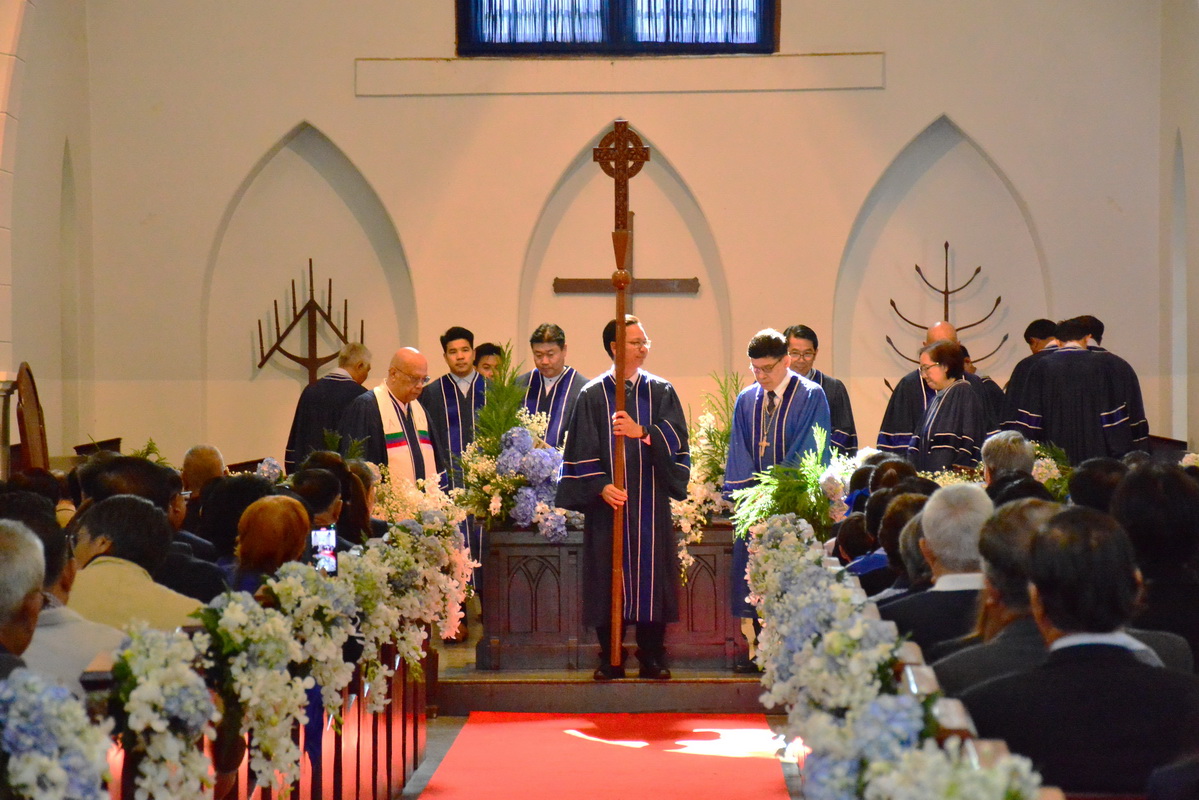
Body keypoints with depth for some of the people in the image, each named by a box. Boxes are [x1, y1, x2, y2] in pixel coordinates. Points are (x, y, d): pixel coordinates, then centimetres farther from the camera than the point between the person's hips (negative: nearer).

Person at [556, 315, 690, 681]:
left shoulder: (661, 392, 9)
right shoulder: (593, 396, 5)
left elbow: (675, 435, -6)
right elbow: (583, 451, -1)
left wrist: (642, 432, -23)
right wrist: (600, 486, -15)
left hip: (651, 503, 1)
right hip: (608, 501, -1)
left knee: (651, 576, 0)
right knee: (609, 578, -1)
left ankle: (652, 657, 8)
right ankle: (610, 659, 7)